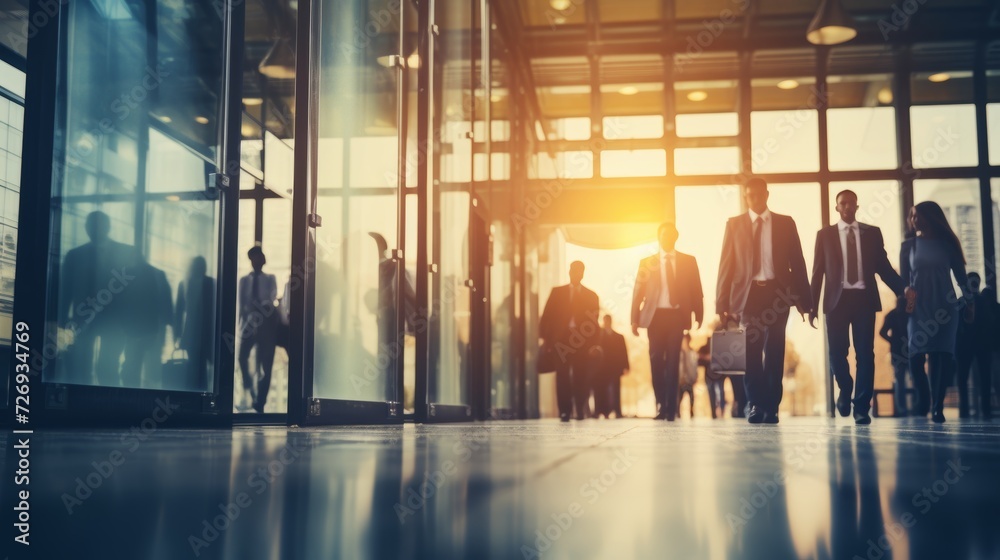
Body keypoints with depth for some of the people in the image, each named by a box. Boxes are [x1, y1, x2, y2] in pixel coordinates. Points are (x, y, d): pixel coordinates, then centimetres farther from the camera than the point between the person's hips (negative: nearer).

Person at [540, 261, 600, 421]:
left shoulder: (591, 295, 11)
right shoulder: (557, 292, 12)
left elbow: (594, 321, 6)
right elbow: (547, 315, 7)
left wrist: (593, 344, -4)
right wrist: (546, 337, -4)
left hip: (583, 339, 0)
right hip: (562, 338, 0)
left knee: (581, 377, 0)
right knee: (563, 377, -4)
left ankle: (581, 410, 11)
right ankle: (564, 411, -2)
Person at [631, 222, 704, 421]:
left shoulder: (688, 261, 9)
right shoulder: (647, 262, 8)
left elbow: (696, 291, 7)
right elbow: (638, 292, 5)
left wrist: (698, 317, -1)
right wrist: (635, 319, -2)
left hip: (677, 316, 0)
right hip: (655, 316, 1)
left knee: (673, 361, -2)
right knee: (656, 361, 1)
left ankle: (671, 408, 2)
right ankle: (661, 404, 16)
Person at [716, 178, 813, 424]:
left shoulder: (785, 223, 8)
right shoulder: (734, 224, 7)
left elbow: (797, 262, 7)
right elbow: (726, 264, 3)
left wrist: (803, 299, 0)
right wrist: (723, 303, -4)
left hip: (777, 292, 0)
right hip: (748, 293, 0)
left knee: (774, 351, 2)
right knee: (751, 351, 0)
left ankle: (771, 408, 9)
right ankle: (755, 405, 10)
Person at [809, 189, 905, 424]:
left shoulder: (872, 233, 10)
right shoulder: (825, 234, 8)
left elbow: (884, 267, 8)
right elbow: (818, 271, 6)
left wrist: (904, 290, -6)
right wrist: (812, 305, 0)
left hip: (864, 298, 1)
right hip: (838, 299, 0)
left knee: (865, 353, -2)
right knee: (836, 351, -3)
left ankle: (861, 407, 4)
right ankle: (845, 390, 26)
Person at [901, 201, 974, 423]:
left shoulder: (946, 243, 7)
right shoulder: (909, 245, 7)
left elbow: (960, 274, 8)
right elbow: (904, 278, 4)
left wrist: (969, 301, 2)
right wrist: (904, 299, -10)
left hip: (945, 306, 0)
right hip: (919, 308, 0)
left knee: (943, 355, -5)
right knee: (924, 355, -8)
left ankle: (938, 407, -5)